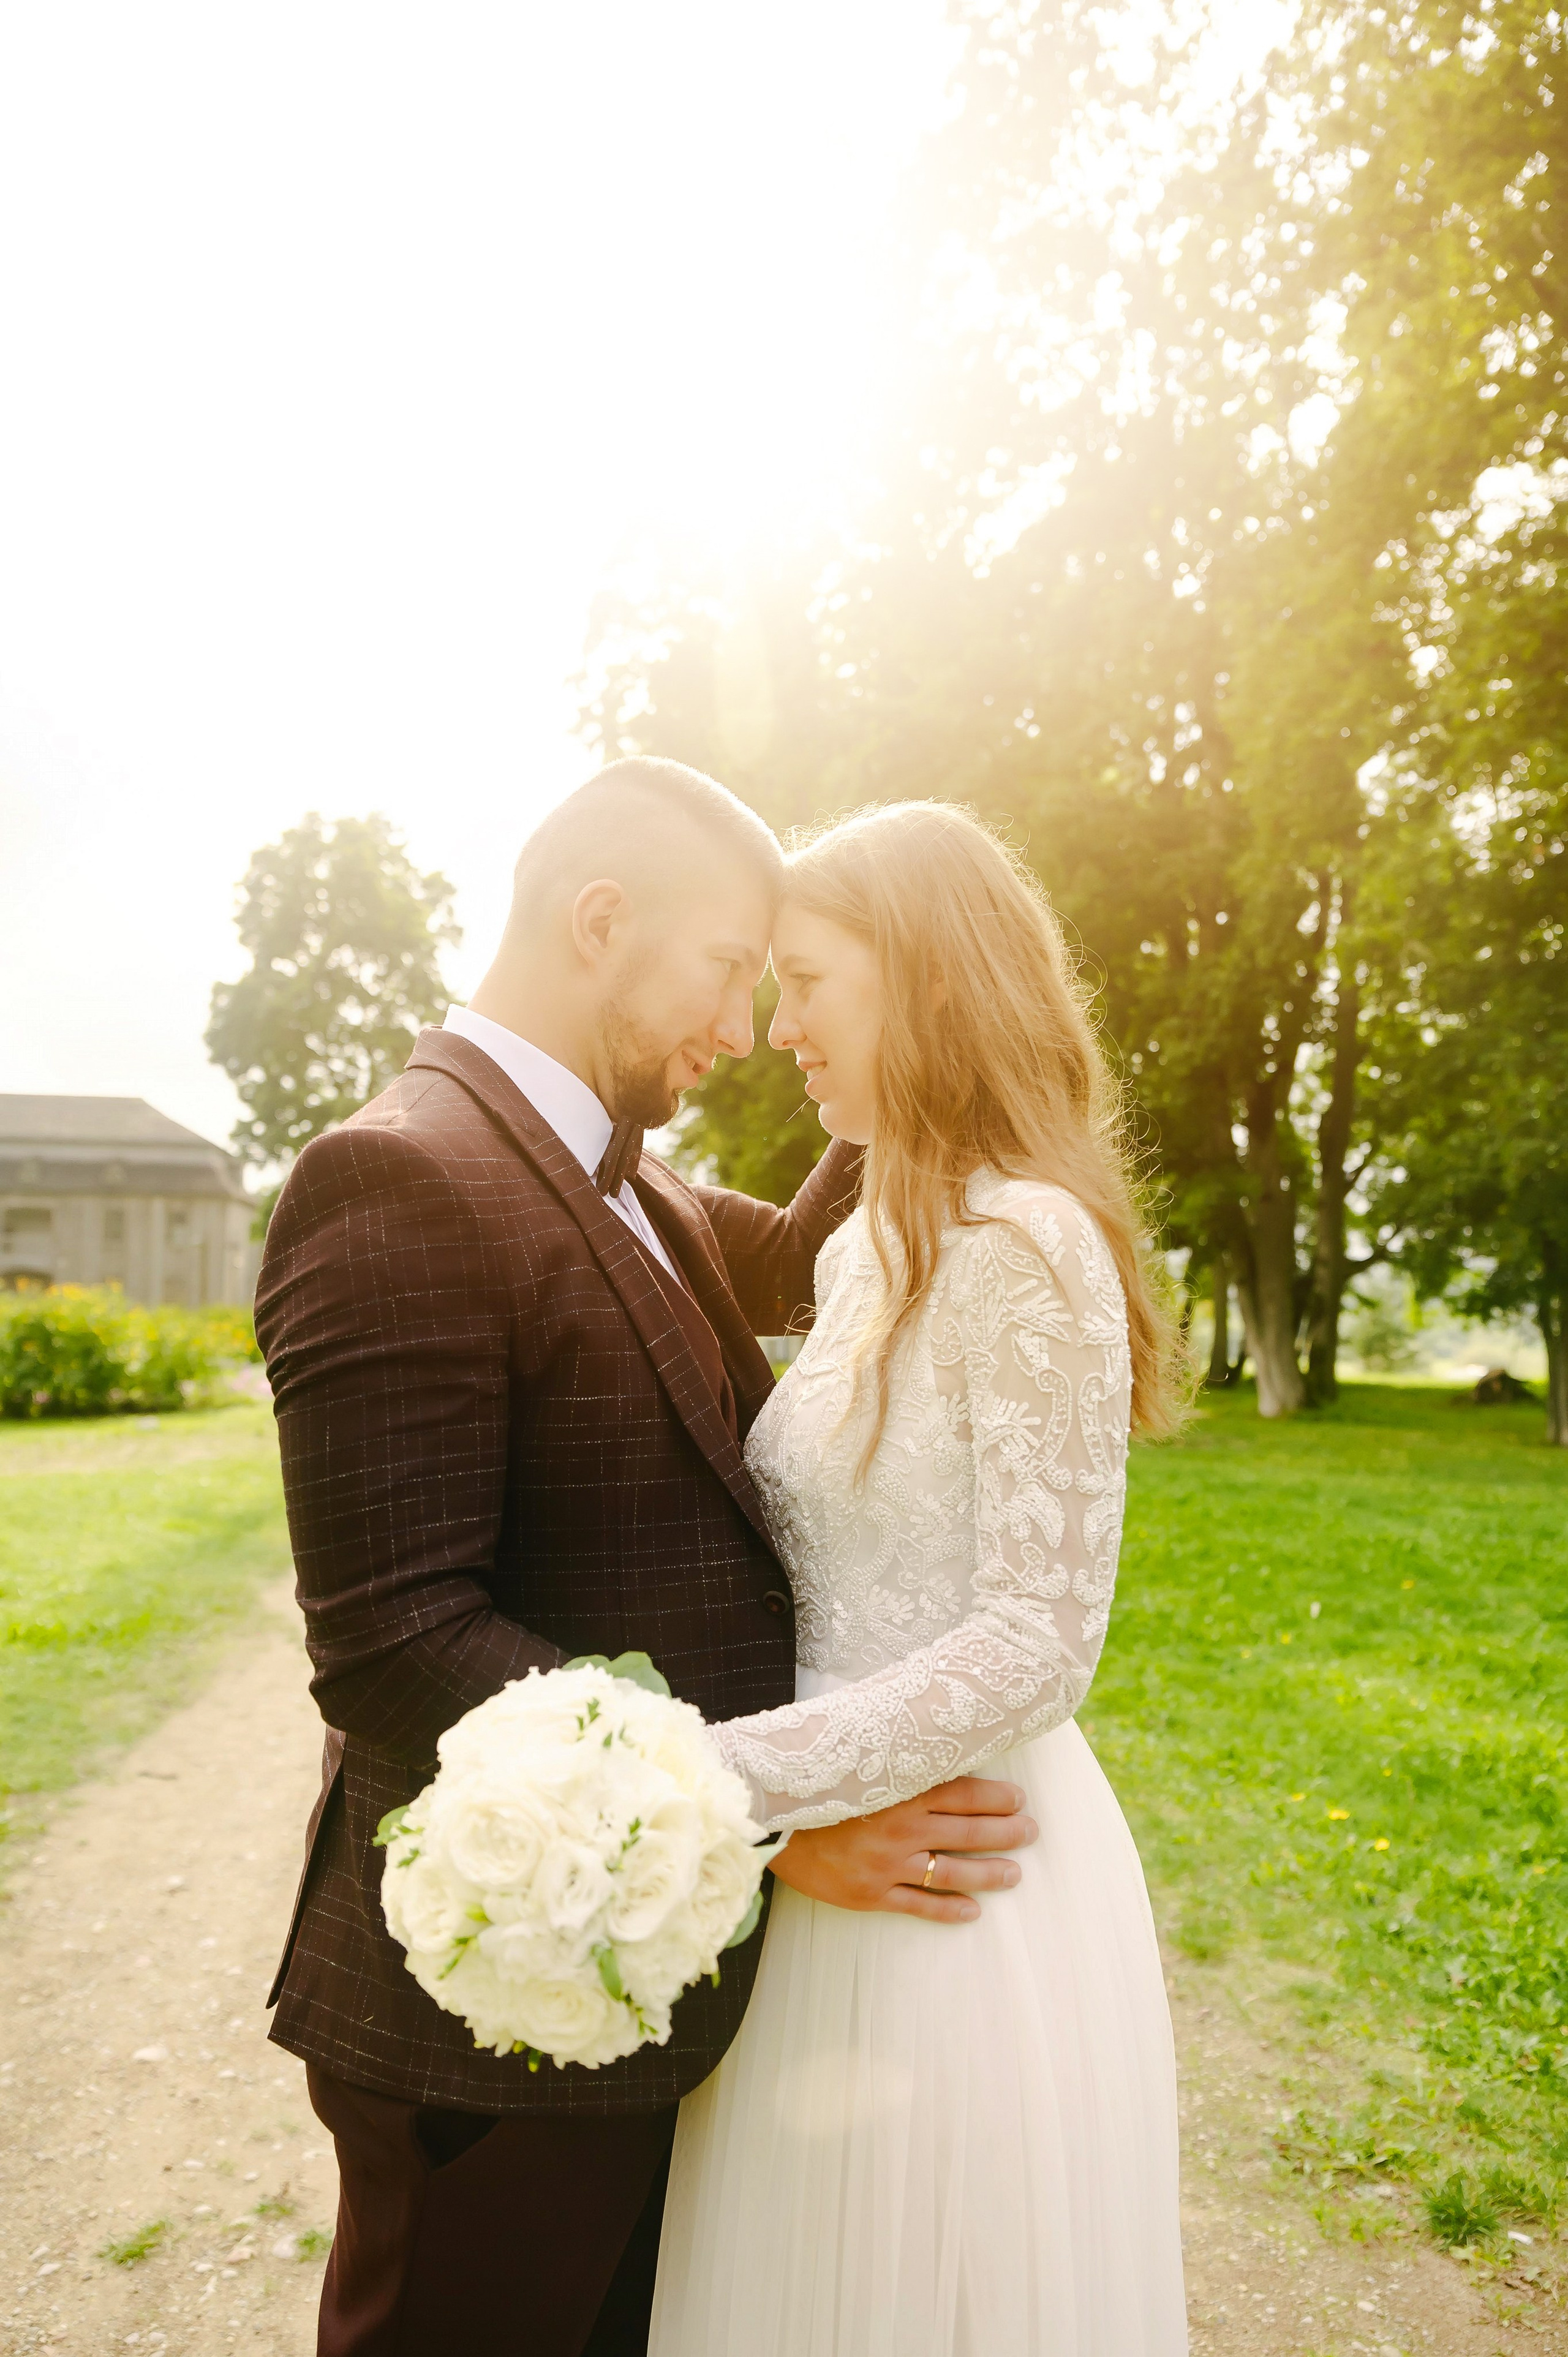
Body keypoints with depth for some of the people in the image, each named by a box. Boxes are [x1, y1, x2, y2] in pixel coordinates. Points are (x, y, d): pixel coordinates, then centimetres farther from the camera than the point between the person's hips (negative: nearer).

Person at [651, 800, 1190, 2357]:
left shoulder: (1024, 1247, -18)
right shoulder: (863, 1252, 7)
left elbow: (1039, 1640, -21)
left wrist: (716, 1780, -24)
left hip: (963, 1879, -7)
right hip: (833, 1862, 8)